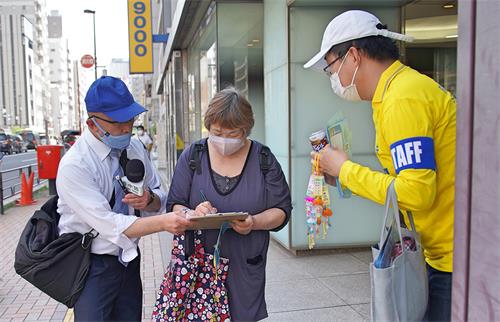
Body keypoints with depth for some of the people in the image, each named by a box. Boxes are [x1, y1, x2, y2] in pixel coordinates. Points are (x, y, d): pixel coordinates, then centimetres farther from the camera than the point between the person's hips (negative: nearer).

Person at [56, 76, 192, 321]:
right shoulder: (74, 166, -20)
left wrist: (149, 199, -17)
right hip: (92, 266, -5)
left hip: (129, 258, 6)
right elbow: (109, 225, -25)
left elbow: (160, 198, 6)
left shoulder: (135, 149, -2)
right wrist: (162, 223, -34)